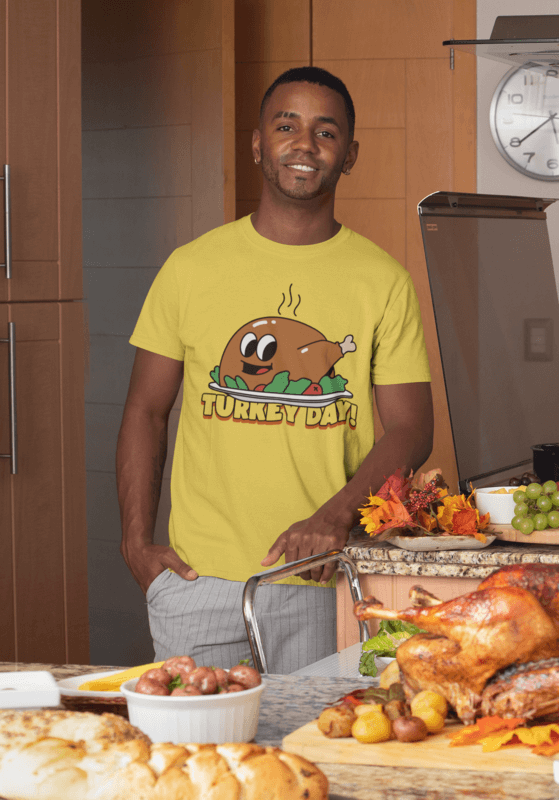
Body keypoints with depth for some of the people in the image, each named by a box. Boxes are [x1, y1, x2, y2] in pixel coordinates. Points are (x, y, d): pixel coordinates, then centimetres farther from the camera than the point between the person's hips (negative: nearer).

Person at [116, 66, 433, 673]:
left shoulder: (384, 282, 2)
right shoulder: (192, 268, 4)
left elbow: (410, 429, 0)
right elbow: (146, 411, 10)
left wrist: (335, 516, -17)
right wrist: (137, 543, 0)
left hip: (326, 583, 0)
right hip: (198, 579, 0)